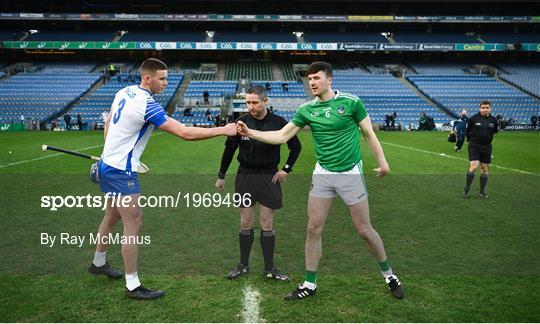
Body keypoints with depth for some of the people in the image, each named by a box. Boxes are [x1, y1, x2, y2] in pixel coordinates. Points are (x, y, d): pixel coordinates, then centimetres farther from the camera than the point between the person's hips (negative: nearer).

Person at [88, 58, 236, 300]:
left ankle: (98, 263, 43)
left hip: (107, 164, 10)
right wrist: (224, 130, -22)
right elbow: (185, 133, -27)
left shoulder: (124, 92, 3)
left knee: (112, 215, 23)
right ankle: (132, 286, 5)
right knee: (133, 223, -3)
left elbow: (108, 125, 14)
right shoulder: (147, 106, -24)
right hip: (121, 172, -10)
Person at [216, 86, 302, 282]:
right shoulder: (242, 122, -4)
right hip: (245, 176, 1)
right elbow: (229, 149, 6)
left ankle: (269, 268, 15)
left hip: (269, 177, -1)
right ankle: (243, 265, 21)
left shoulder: (278, 123, -7)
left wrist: (286, 169, -1)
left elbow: (296, 146, 6)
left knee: (267, 225, 3)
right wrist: (221, 176, 9)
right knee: (245, 224, 7)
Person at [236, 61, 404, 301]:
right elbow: (281, 136, 0)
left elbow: (369, 133, 0)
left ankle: (388, 274, 28)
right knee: (313, 229, 2)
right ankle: (310, 284, 17)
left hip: (350, 173, -3)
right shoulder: (306, 109, 1)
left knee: (364, 230, 4)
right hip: (322, 174, 3)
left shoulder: (350, 101, -8)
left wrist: (382, 162, -6)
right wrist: (249, 133, -9)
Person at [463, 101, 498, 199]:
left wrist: (488, 139, 12)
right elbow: (467, 131, 4)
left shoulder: (493, 120, 1)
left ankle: (482, 191, 21)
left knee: (485, 169, 8)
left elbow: (495, 131, 18)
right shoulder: (473, 118, -8)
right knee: (473, 166, -16)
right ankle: (467, 188, 1)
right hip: (474, 146, -4)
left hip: (486, 147, 4)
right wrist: (472, 140, 4)